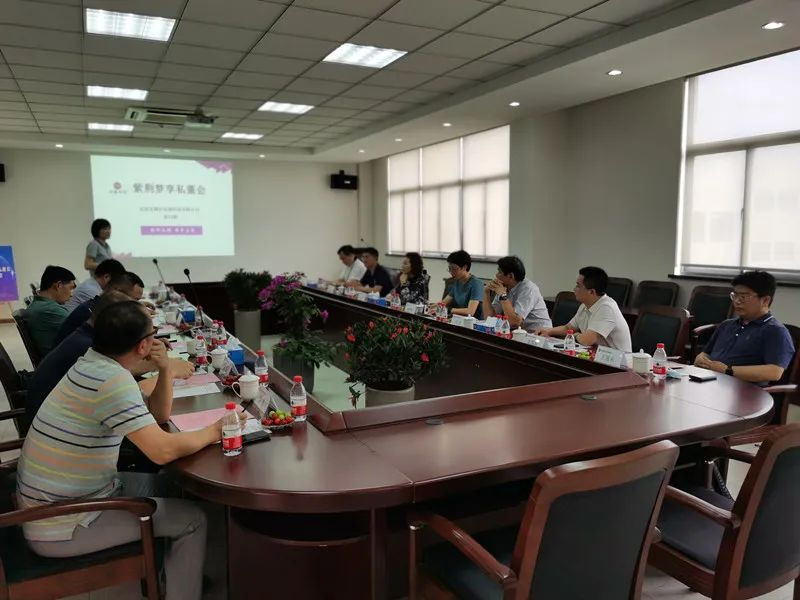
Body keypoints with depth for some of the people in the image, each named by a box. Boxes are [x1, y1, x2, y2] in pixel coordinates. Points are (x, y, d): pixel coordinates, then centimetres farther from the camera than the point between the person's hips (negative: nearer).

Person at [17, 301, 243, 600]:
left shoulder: (94, 364, 4)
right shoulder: (113, 378, -26)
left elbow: (158, 415, 11)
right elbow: (163, 450, -30)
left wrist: (164, 369, -4)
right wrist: (212, 432, -14)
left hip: (51, 501, 9)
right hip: (60, 527, -9)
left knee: (164, 482, 21)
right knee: (192, 519, -4)